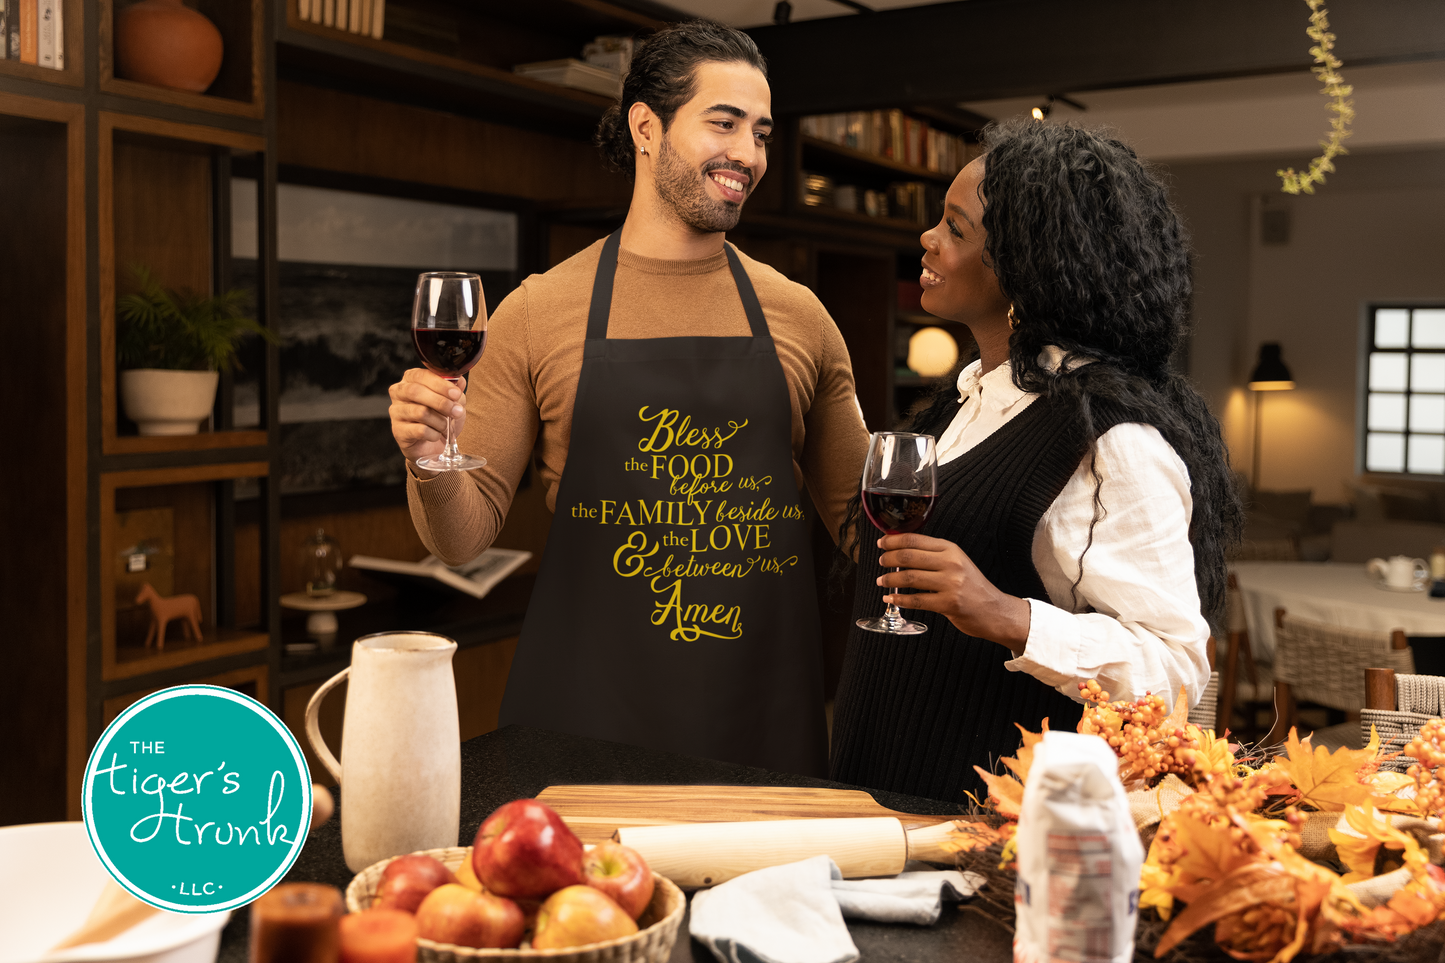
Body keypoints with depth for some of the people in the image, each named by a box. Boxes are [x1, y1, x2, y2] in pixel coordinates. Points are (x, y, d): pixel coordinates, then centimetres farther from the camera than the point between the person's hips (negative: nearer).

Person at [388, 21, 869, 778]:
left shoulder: (798, 317, 5)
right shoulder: (538, 312, 0)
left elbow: (857, 514, 15)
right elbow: (464, 537, 1)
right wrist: (430, 465, -19)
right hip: (583, 714, -1)